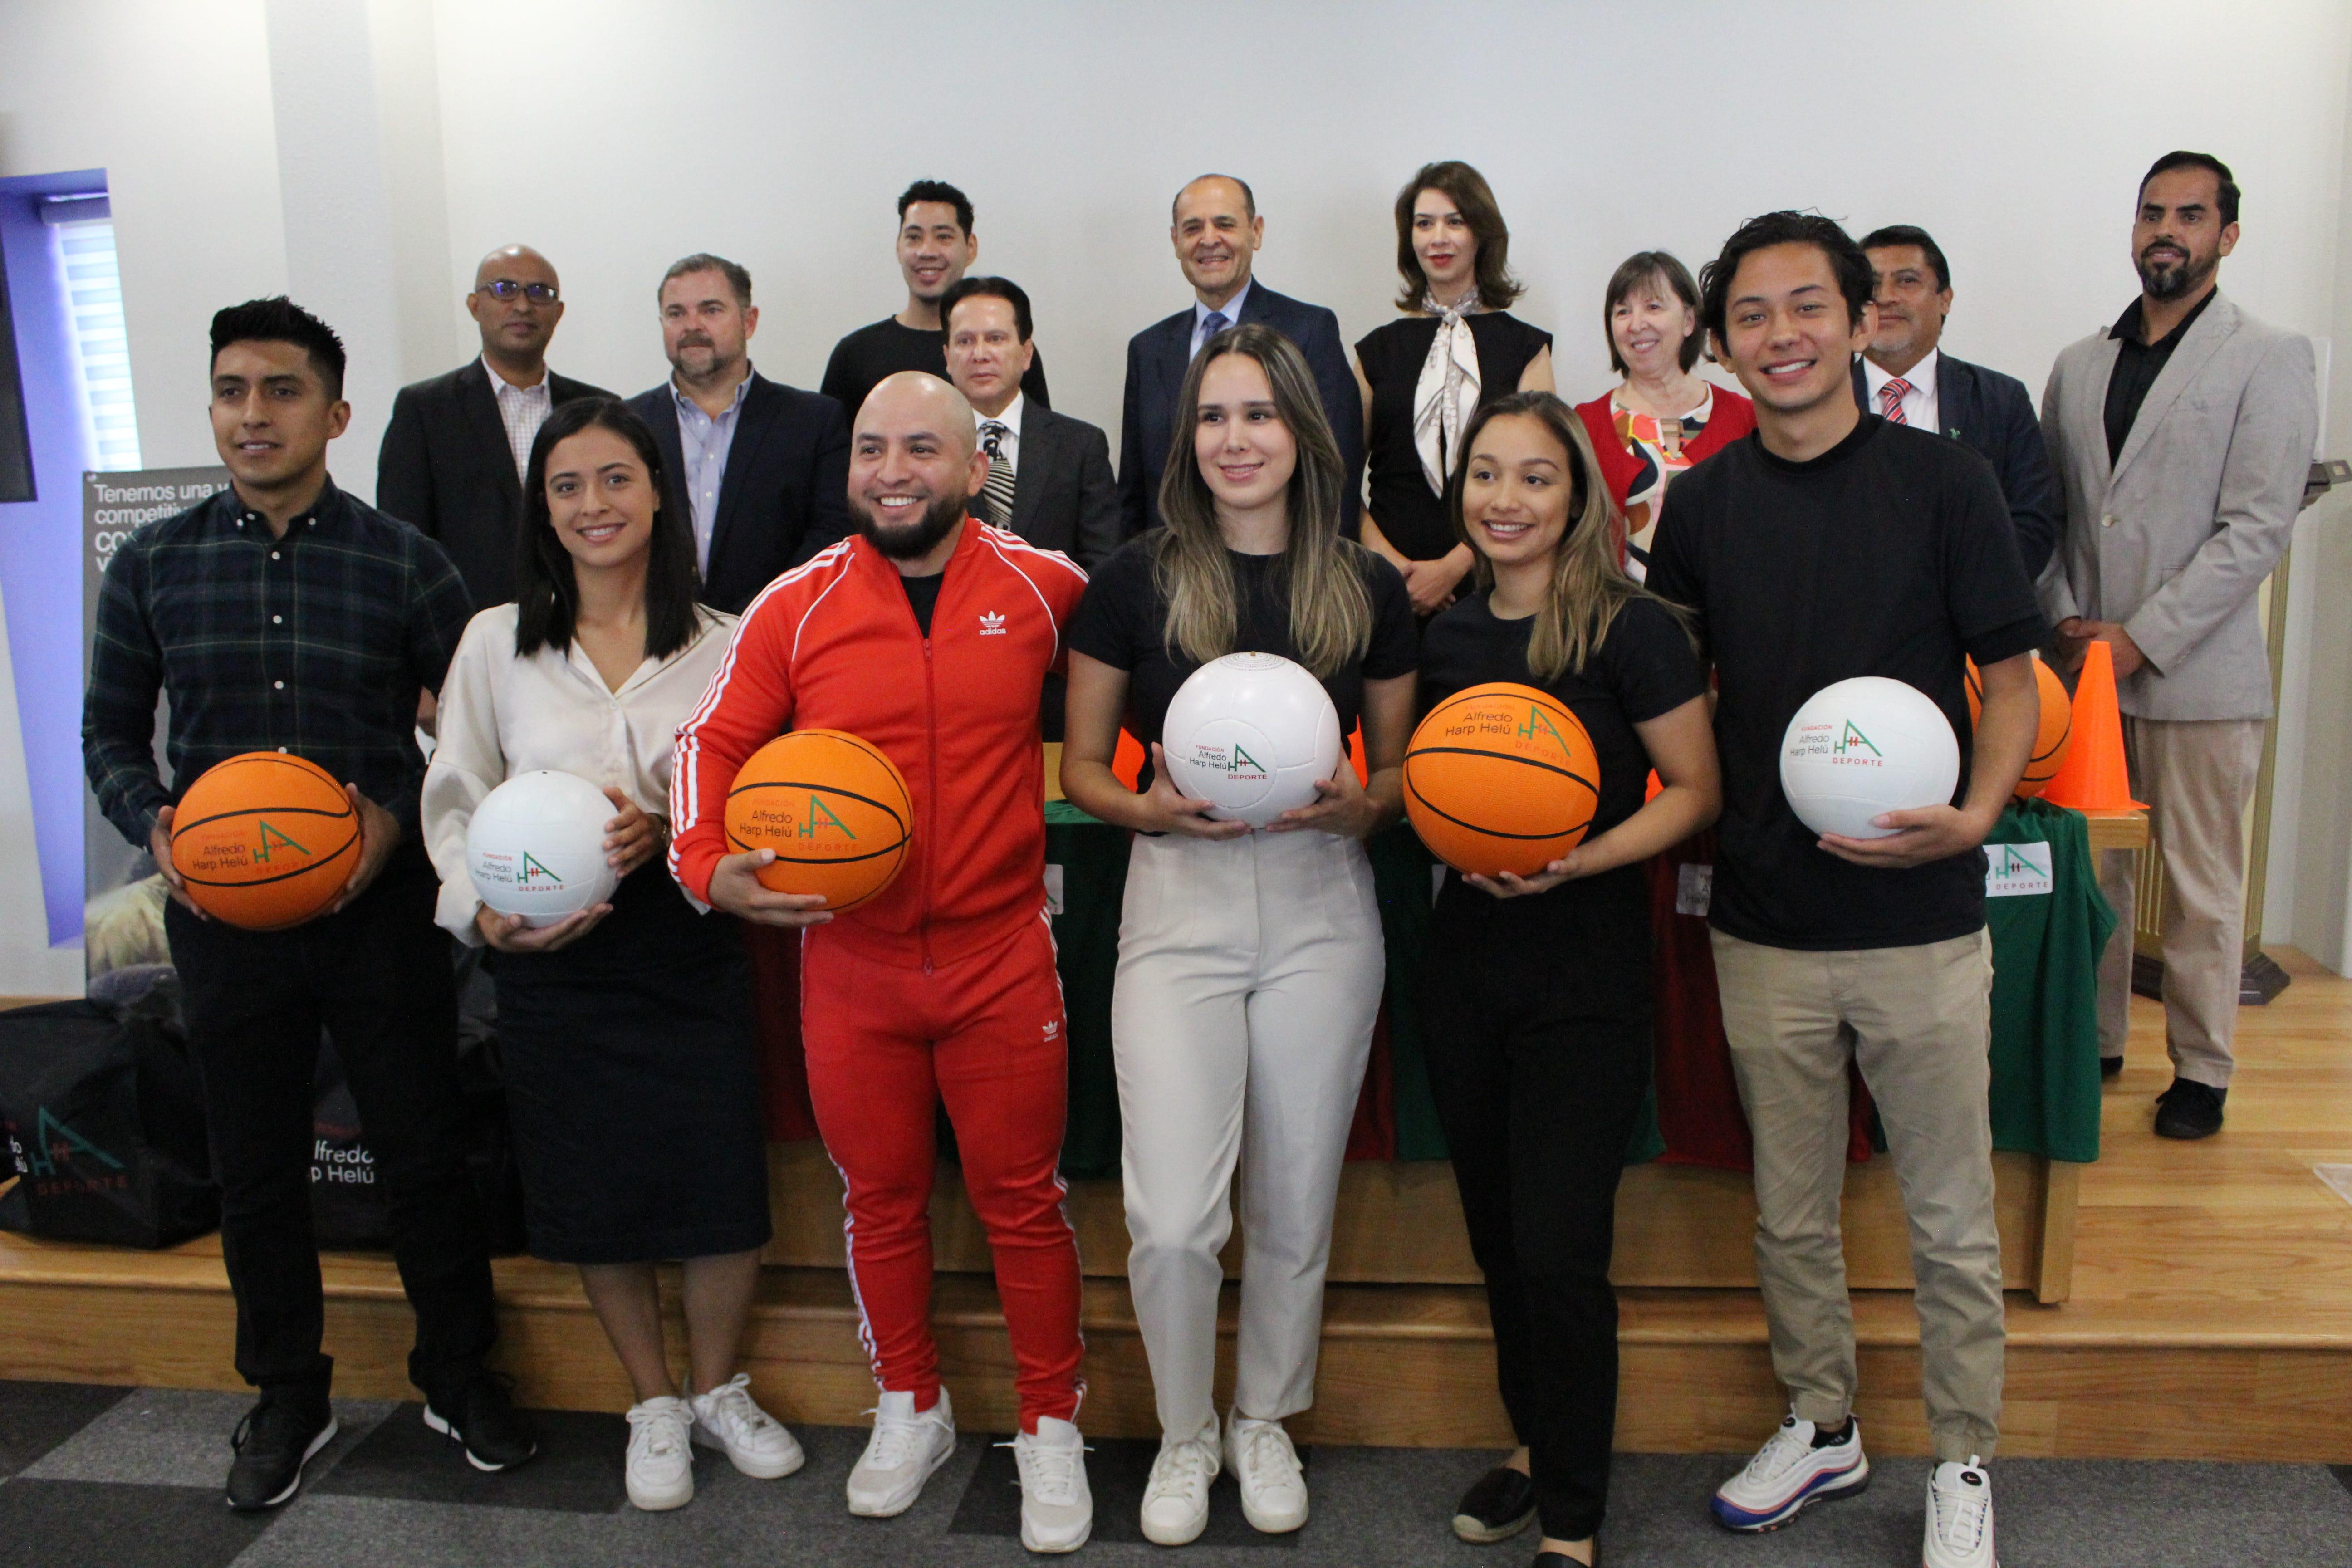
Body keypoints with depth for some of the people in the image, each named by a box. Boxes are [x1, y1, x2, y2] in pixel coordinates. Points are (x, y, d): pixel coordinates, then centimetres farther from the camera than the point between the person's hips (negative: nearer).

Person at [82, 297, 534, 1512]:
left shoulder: (403, 562, -2)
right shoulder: (153, 566, 4)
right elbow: (110, 728, 10)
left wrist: (402, 813, -14)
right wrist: (154, 824, -8)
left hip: (379, 905, -2)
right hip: (222, 913, 2)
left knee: (424, 1153, 6)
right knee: (256, 1170, 13)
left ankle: (458, 1376, 27)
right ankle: (287, 1398, 33)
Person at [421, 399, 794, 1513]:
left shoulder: (721, 643, 1)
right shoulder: (498, 640, 3)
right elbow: (455, 802, 3)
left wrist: (668, 830, -17)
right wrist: (485, 909, -14)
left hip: (689, 949, 0)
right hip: (553, 963, 1)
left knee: (721, 1190, 2)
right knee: (599, 1200, 11)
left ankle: (718, 1391, 31)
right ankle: (654, 1407, 34)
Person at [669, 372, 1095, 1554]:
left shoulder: (1044, 589, -3)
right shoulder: (796, 607, -3)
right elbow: (713, 743, 2)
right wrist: (710, 868, -14)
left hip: (1002, 957, -1)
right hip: (848, 961, 2)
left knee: (1022, 1198, 8)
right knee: (880, 1198, 16)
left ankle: (1051, 1426, 28)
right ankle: (910, 1411, 38)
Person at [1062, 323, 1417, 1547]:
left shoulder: (1368, 587, 4)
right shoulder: (1137, 579, -1)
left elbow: (1400, 768, 12)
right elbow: (1080, 766, 5)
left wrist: (1360, 802, -10)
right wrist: (1151, 806, -15)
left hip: (1322, 908, 2)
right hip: (1179, 905, -1)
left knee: (1293, 1208, 12)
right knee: (1171, 1220, -6)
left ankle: (1265, 1423, 38)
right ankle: (1184, 1434, 23)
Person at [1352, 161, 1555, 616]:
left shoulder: (1525, 348, 7)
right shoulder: (1378, 350, 12)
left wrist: (1453, 568, -14)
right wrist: (1384, 558, -10)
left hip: (1486, 579, -1)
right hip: (1389, 578, 1)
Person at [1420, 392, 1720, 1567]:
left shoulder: (1631, 631, -10)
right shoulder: (1444, 635, 6)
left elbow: (1695, 791, -8)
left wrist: (1575, 861, -20)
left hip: (1585, 966, -5)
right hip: (1465, 953, 5)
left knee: (1559, 1252, -3)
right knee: (1496, 1235, 16)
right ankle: (1536, 1443, 38)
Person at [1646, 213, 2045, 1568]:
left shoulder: (1944, 479, -5)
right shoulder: (1704, 502, 4)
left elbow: (2015, 678, -3)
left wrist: (1976, 813, -20)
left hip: (1922, 918, -2)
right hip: (1764, 921, 3)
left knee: (1953, 1220, 11)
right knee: (1791, 1213, 16)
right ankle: (1823, 1429, 37)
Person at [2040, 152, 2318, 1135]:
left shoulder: (2268, 360, -1)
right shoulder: (2078, 366, 13)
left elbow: (2258, 528, -9)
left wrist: (2140, 638, -14)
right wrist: (2066, 621, -2)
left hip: (2199, 675, -4)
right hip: (2087, 669, 4)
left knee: (2202, 887, 4)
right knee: (2092, 868, 9)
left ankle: (2202, 1069, 18)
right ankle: (2094, 1041, 23)